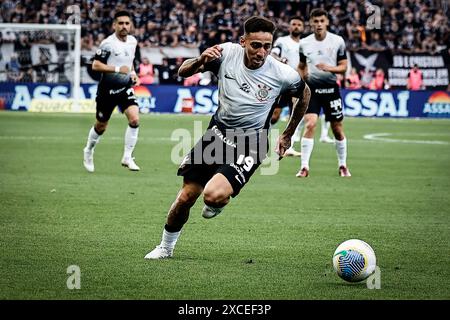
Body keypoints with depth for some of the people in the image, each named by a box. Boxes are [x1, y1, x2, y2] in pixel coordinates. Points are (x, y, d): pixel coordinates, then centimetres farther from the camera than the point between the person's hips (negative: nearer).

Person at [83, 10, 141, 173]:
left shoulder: (133, 41, 4)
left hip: (125, 88, 4)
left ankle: (127, 157, -8)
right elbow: (95, 65, -20)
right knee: (101, 126, 10)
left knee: (135, 119, -18)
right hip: (108, 89, -4)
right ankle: (88, 151, 39)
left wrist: (133, 73, 5)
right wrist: (117, 69, -26)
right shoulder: (108, 43, -17)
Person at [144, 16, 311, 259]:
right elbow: (183, 71, -4)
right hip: (218, 131, 3)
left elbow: (304, 95, 5)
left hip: (250, 144, -3)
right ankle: (165, 248, 29)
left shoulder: (283, 74, -17)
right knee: (186, 196, 4)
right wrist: (201, 61, -27)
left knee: (214, 195, -26)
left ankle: (219, 203, 13)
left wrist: (287, 136, 11)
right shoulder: (227, 53, -14)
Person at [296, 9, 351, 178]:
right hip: (312, 88, 0)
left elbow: (343, 66, 0)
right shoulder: (304, 43, 3)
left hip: (331, 88, 0)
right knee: (310, 125, -16)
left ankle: (343, 166, 22)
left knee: (337, 129, 6)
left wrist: (329, 68, -18)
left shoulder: (337, 41, -2)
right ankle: (304, 167, -13)